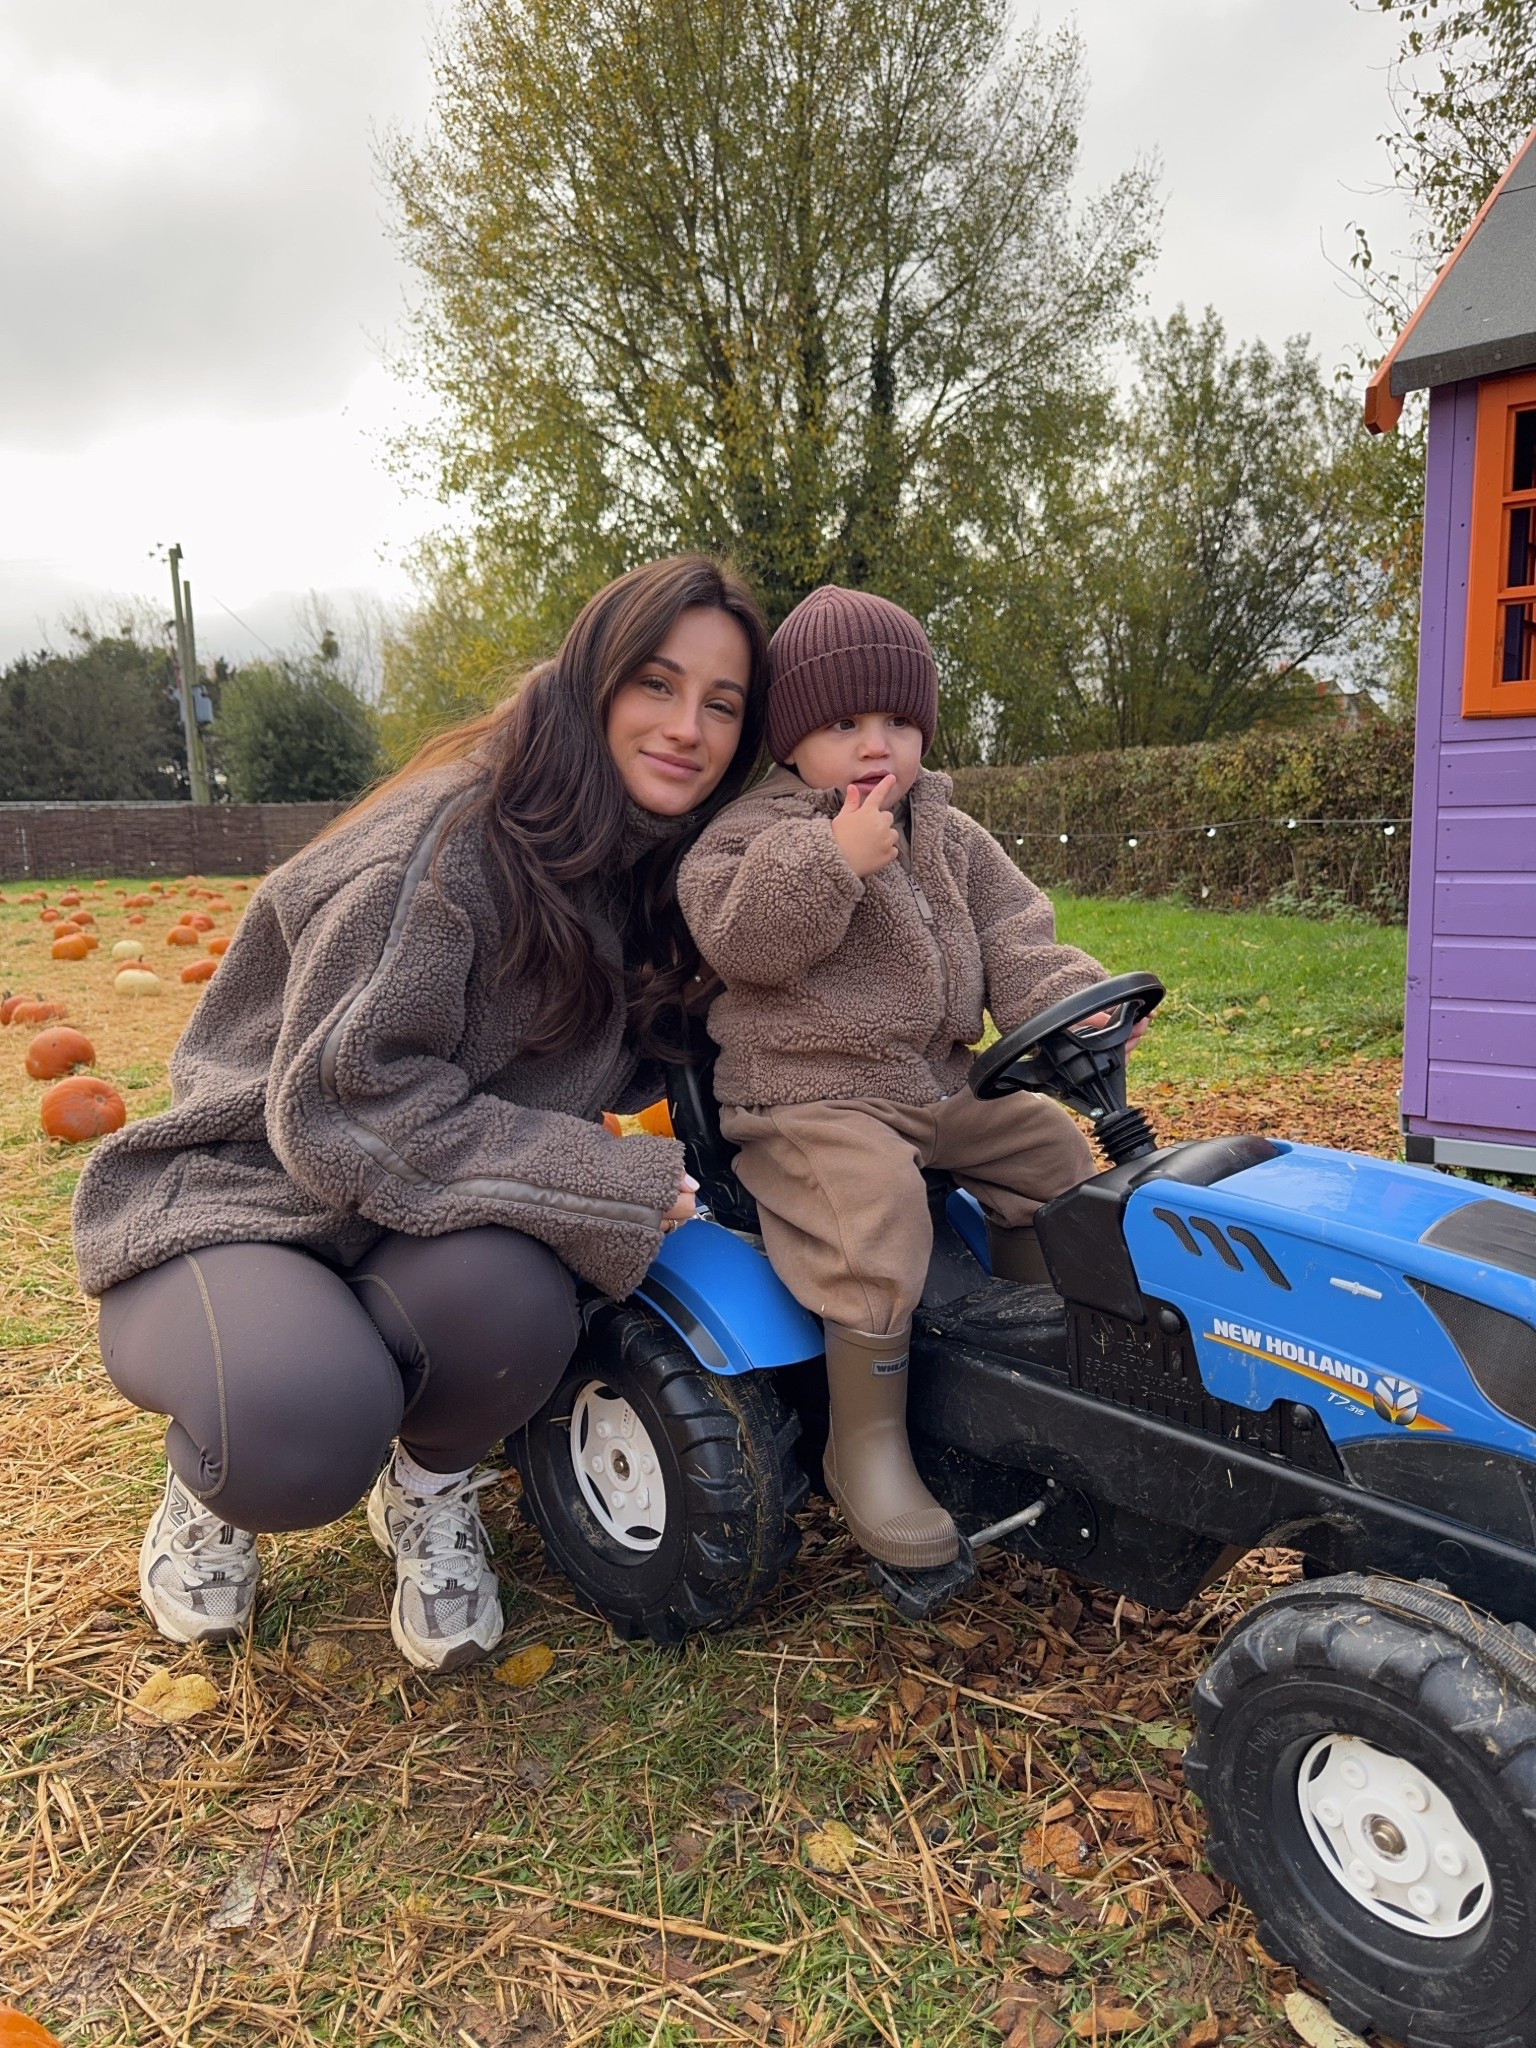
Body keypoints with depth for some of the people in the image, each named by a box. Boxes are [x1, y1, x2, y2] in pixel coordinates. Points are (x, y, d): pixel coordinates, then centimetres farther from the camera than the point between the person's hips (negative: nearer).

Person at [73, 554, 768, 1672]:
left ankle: (432, 1487, 5)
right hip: (237, 1198, -4)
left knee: (515, 1298, -31)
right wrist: (618, 1184, -24)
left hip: (436, 1232, 5)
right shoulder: (459, 834, -22)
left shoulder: (654, 876, 2)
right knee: (308, 1423, -35)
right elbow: (340, 1099, -24)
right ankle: (212, 1482, 6)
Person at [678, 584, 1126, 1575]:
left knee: (1056, 1152, 8)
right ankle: (867, 1438, -13)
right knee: (876, 1208, -32)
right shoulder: (756, 832, -6)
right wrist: (831, 859, -30)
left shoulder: (951, 837, 12)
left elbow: (1013, 939, 8)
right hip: (809, 1096, -7)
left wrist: (1072, 1009, -9)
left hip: (941, 1085, 8)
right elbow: (735, 937, -23)